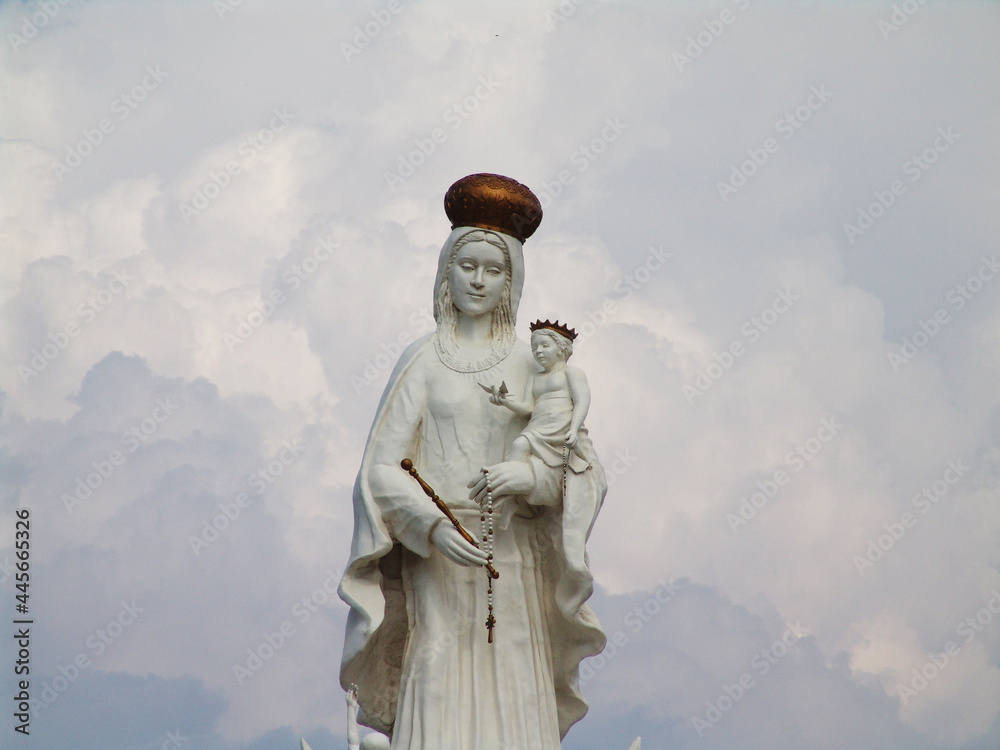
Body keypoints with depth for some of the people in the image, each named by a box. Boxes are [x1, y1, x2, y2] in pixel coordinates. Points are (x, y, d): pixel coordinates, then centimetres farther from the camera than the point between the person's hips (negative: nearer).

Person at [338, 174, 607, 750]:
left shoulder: (531, 364, 8)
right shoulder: (423, 361, 4)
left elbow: (584, 465, 7)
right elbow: (382, 469, -2)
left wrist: (531, 476, -13)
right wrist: (433, 526, -18)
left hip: (512, 559, 1)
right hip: (435, 561, -1)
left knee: (514, 704, -3)